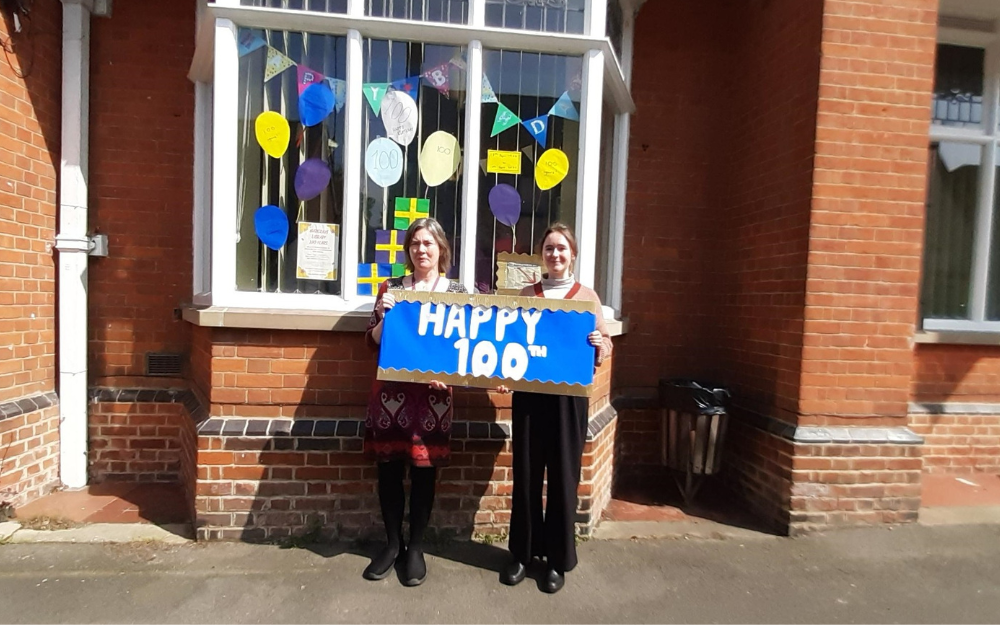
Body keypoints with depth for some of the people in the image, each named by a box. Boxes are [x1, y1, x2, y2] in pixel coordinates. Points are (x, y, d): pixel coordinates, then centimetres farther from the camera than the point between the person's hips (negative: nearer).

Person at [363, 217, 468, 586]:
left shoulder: (456, 292, 4)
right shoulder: (390, 288, 6)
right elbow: (372, 342, 4)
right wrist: (385, 315, -14)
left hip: (433, 393, -1)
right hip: (391, 390, 1)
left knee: (424, 470, 6)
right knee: (389, 468, 7)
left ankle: (416, 547, 23)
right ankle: (392, 543, 26)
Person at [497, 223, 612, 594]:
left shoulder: (587, 296, 3)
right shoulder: (527, 294, 9)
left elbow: (605, 346, 4)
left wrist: (601, 346, -18)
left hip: (569, 395, -2)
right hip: (529, 393, 2)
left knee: (564, 474, 6)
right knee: (526, 472, 8)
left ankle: (558, 559, 22)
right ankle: (522, 552, 25)